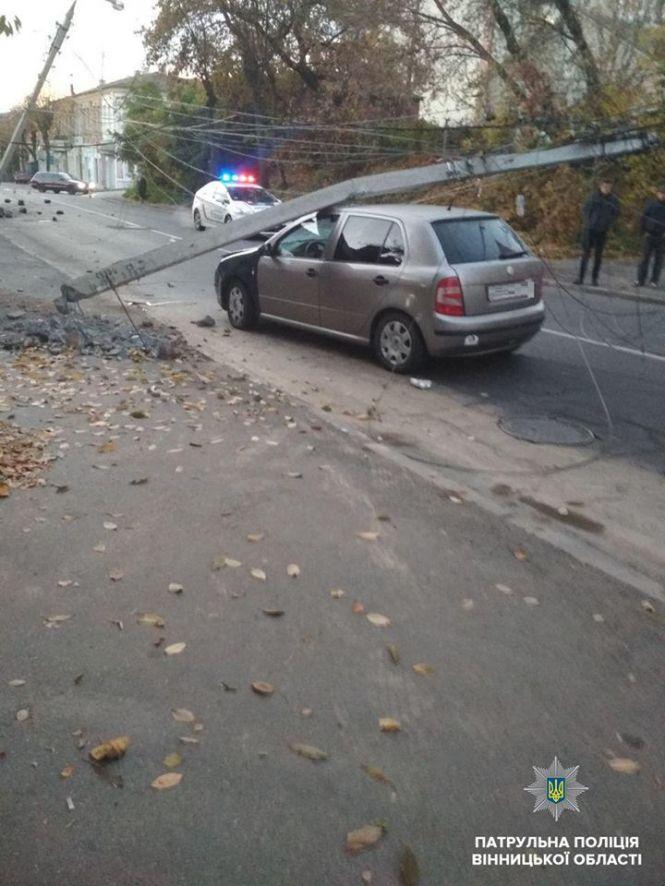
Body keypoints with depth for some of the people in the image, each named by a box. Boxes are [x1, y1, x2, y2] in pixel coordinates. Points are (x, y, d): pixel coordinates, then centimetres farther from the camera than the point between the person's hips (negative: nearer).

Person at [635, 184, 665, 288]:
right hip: (650, 235, -1)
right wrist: (644, 231, -3)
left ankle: (654, 280, 8)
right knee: (645, 258, 2)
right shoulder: (650, 204, 0)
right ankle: (641, 279, 6)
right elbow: (643, 218, 4)